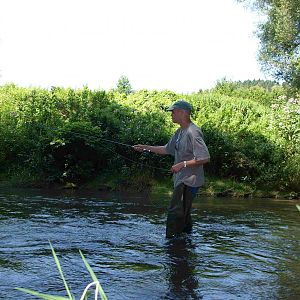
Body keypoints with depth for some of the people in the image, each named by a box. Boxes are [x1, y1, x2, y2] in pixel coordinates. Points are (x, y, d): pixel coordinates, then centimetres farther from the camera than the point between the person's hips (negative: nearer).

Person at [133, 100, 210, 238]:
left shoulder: (193, 132, -18)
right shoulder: (179, 132, 13)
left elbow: (205, 158, -22)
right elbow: (167, 149, 24)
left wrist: (182, 164, -22)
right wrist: (147, 147, 19)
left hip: (189, 181, -10)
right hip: (181, 180, 10)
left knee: (175, 213, -9)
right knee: (183, 213, 17)